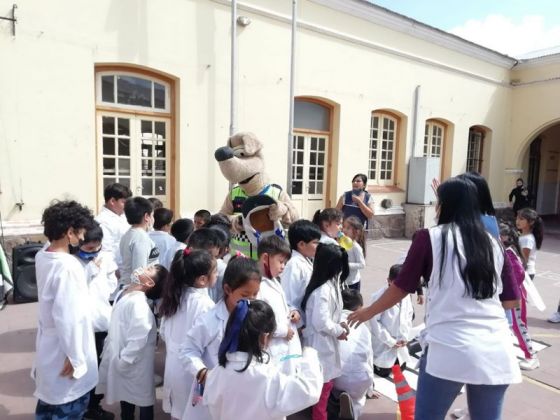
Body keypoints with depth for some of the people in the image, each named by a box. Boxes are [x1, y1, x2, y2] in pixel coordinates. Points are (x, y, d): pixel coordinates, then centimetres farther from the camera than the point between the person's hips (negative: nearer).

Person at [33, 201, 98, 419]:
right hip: (64, 349, -8)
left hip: (48, 343, 8)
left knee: (48, 399, 26)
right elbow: (67, 317, -27)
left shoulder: (42, 256, -4)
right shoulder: (67, 266, -29)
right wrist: (74, 356, -19)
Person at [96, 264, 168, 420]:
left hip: (134, 367, -8)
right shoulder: (123, 293, 0)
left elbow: (137, 341, -29)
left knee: (142, 402, 13)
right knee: (126, 400, 26)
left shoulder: (139, 304, -29)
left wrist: (122, 363, -19)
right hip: (121, 360, 8)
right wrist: (107, 349, 13)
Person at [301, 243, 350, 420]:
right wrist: (340, 331, -13)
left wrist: (339, 323, 3)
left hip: (325, 343, 9)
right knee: (323, 386, 7)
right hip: (321, 344, -9)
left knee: (325, 384, 23)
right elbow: (321, 322, -28)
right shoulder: (323, 290, -25)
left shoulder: (329, 285, 6)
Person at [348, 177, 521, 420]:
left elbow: (401, 287, 1)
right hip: (496, 352, 5)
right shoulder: (493, 244, 10)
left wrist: (368, 312, 16)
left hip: (450, 349, -4)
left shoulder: (430, 238, -3)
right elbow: (511, 301, 15)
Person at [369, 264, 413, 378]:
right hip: (383, 344, -6)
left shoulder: (405, 295, -5)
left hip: (400, 343, 6)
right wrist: (390, 341, -17)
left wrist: (404, 337, -5)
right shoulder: (379, 296, -25)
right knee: (383, 372, 3)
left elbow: (409, 315, 4)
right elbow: (374, 321, -22)